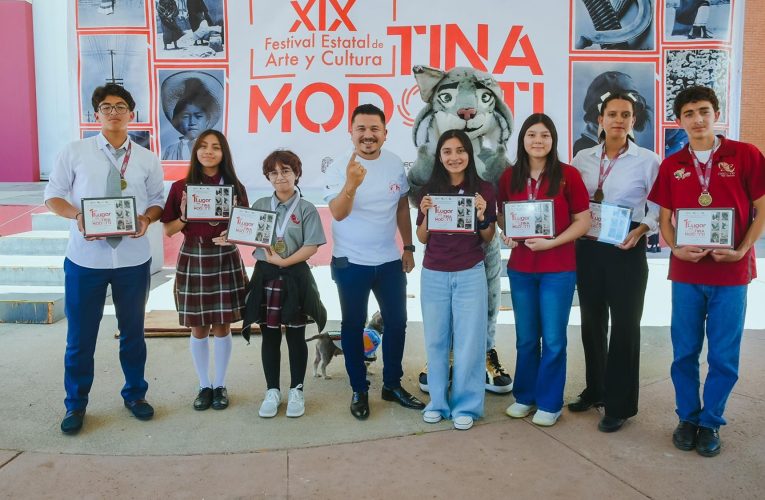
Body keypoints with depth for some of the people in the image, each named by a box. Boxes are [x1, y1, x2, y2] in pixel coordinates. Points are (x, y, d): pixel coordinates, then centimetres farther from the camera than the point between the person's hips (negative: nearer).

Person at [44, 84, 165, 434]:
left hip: (133, 258, 2)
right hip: (85, 258, -1)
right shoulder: (74, 152, -1)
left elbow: (157, 200, 8)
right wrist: (77, 216, -18)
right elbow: (53, 195, 2)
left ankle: (135, 395, 34)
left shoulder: (147, 159, 3)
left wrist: (147, 217, -15)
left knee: (133, 330, 15)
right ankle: (76, 405, 25)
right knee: (80, 335, 7)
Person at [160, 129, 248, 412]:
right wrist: (184, 216, -16)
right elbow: (168, 230, 3)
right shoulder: (181, 187, 1)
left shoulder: (235, 187, 1)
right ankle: (204, 386, 23)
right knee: (198, 328, 8)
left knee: (222, 326, 6)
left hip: (225, 260, 0)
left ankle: (220, 386, 22)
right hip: (192, 259, 1)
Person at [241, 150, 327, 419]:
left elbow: (311, 247, -11)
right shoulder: (260, 205, 7)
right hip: (265, 276, 3)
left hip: (294, 277, -3)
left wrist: (284, 261, -19)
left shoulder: (306, 209, -3)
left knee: (295, 336, 7)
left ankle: (296, 391, 21)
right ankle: (272, 391, 21)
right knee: (270, 336, 9)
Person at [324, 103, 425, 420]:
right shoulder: (339, 167, -13)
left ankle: (393, 385, 27)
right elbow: (338, 213, -26)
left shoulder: (395, 164, 0)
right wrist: (351, 184, -44)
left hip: (390, 260, 4)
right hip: (351, 262, -4)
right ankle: (359, 391, 21)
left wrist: (408, 247, 10)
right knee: (353, 326, 7)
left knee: (397, 322, 11)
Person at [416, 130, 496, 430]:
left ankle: (466, 406, 15)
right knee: (435, 340, 9)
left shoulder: (483, 190, 0)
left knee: (468, 341, 3)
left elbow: (489, 238, 6)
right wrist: (425, 214, -10)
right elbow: (422, 239, 8)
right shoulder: (430, 190, 4)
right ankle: (438, 402, 23)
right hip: (434, 275, 2)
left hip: (470, 275, -1)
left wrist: (482, 216, -13)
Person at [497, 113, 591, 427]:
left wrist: (551, 242, -17)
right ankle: (525, 396, 28)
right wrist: (506, 232, -5)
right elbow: (502, 214, 16)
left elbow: (583, 221, -6)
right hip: (520, 267, 3)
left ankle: (549, 403, 19)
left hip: (558, 269, -3)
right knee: (526, 338, 14)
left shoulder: (568, 175, -7)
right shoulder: (510, 176, 3)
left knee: (553, 339, 4)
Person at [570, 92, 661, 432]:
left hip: (626, 249, -4)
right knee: (591, 321, 14)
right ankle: (595, 390, 31)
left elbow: (658, 209, -2)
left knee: (624, 325, 1)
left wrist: (641, 230, -18)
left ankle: (619, 404, 12)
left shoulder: (648, 161, -4)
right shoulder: (582, 159, 6)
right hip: (588, 247, 4)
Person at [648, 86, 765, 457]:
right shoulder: (671, 165, 6)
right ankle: (688, 417, 25)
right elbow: (665, 218, 9)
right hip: (686, 272, 2)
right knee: (684, 352, 9)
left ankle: (711, 422, 22)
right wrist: (676, 248, -9)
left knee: (723, 355, 6)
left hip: (731, 272, -2)